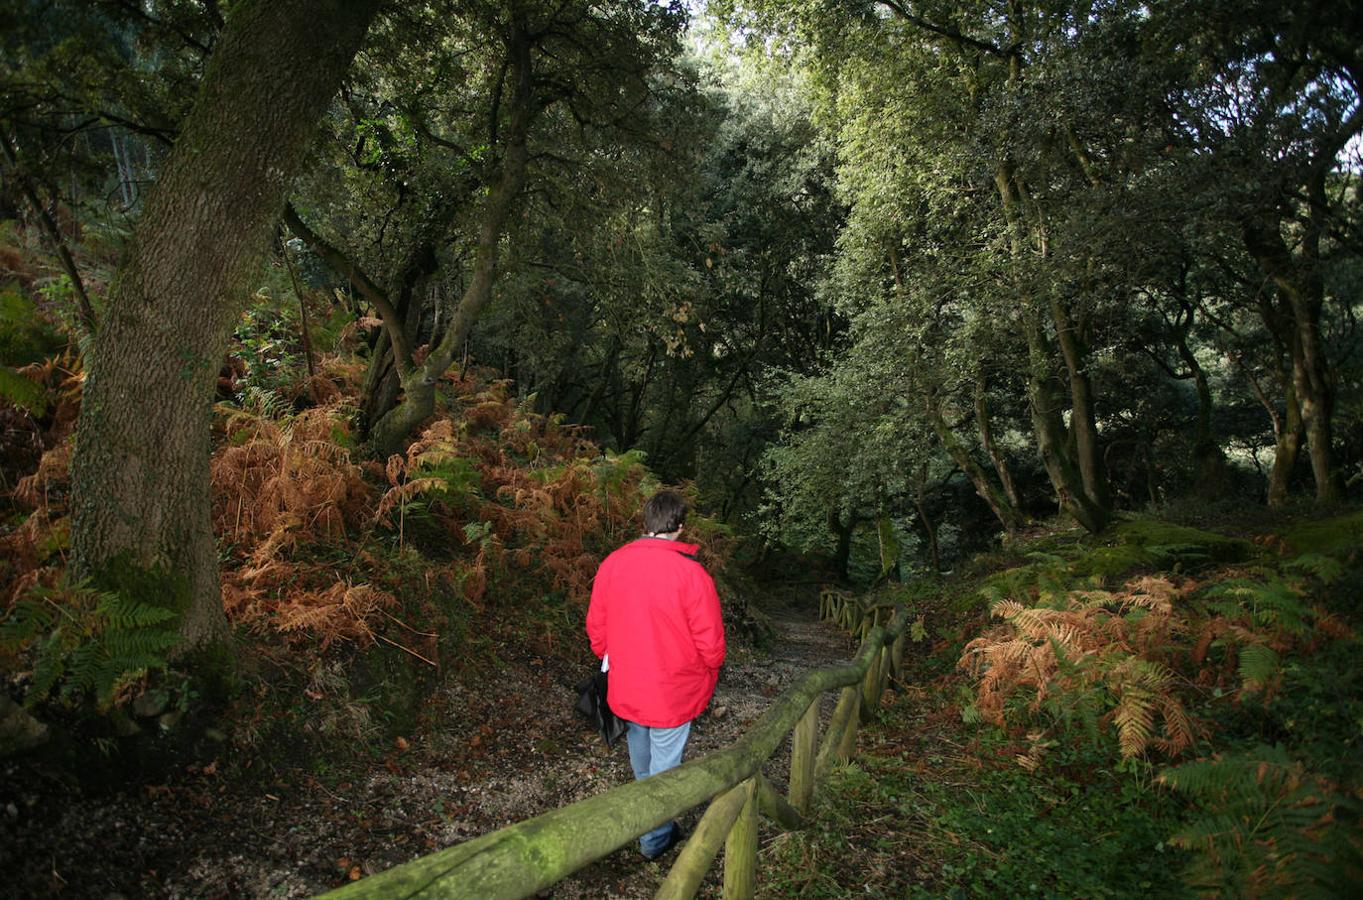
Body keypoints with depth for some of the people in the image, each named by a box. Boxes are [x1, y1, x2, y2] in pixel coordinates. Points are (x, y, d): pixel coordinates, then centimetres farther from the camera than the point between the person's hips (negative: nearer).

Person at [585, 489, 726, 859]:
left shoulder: (612, 564, -8)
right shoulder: (691, 572, -22)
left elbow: (596, 627, 2)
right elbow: (710, 641, -16)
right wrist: (711, 670, 5)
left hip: (625, 687, 5)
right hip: (673, 693, -5)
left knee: (641, 760, 27)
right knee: (664, 764, 14)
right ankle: (656, 838, 31)